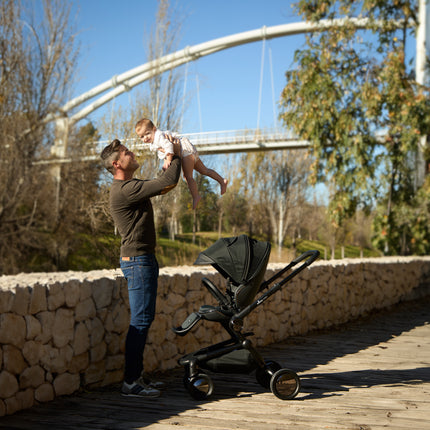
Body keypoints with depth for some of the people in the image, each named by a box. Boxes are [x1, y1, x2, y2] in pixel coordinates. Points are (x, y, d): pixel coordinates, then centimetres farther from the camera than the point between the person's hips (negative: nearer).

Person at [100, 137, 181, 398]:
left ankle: (138, 375, 20)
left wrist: (171, 159, 15)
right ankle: (130, 382, -6)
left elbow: (164, 186, 27)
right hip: (137, 260, -11)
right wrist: (176, 155, -4)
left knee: (145, 318, 13)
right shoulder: (125, 190, -18)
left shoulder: (131, 187, 16)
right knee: (141, 320, -9)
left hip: (144, 259, 11)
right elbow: (168, 183, -20)